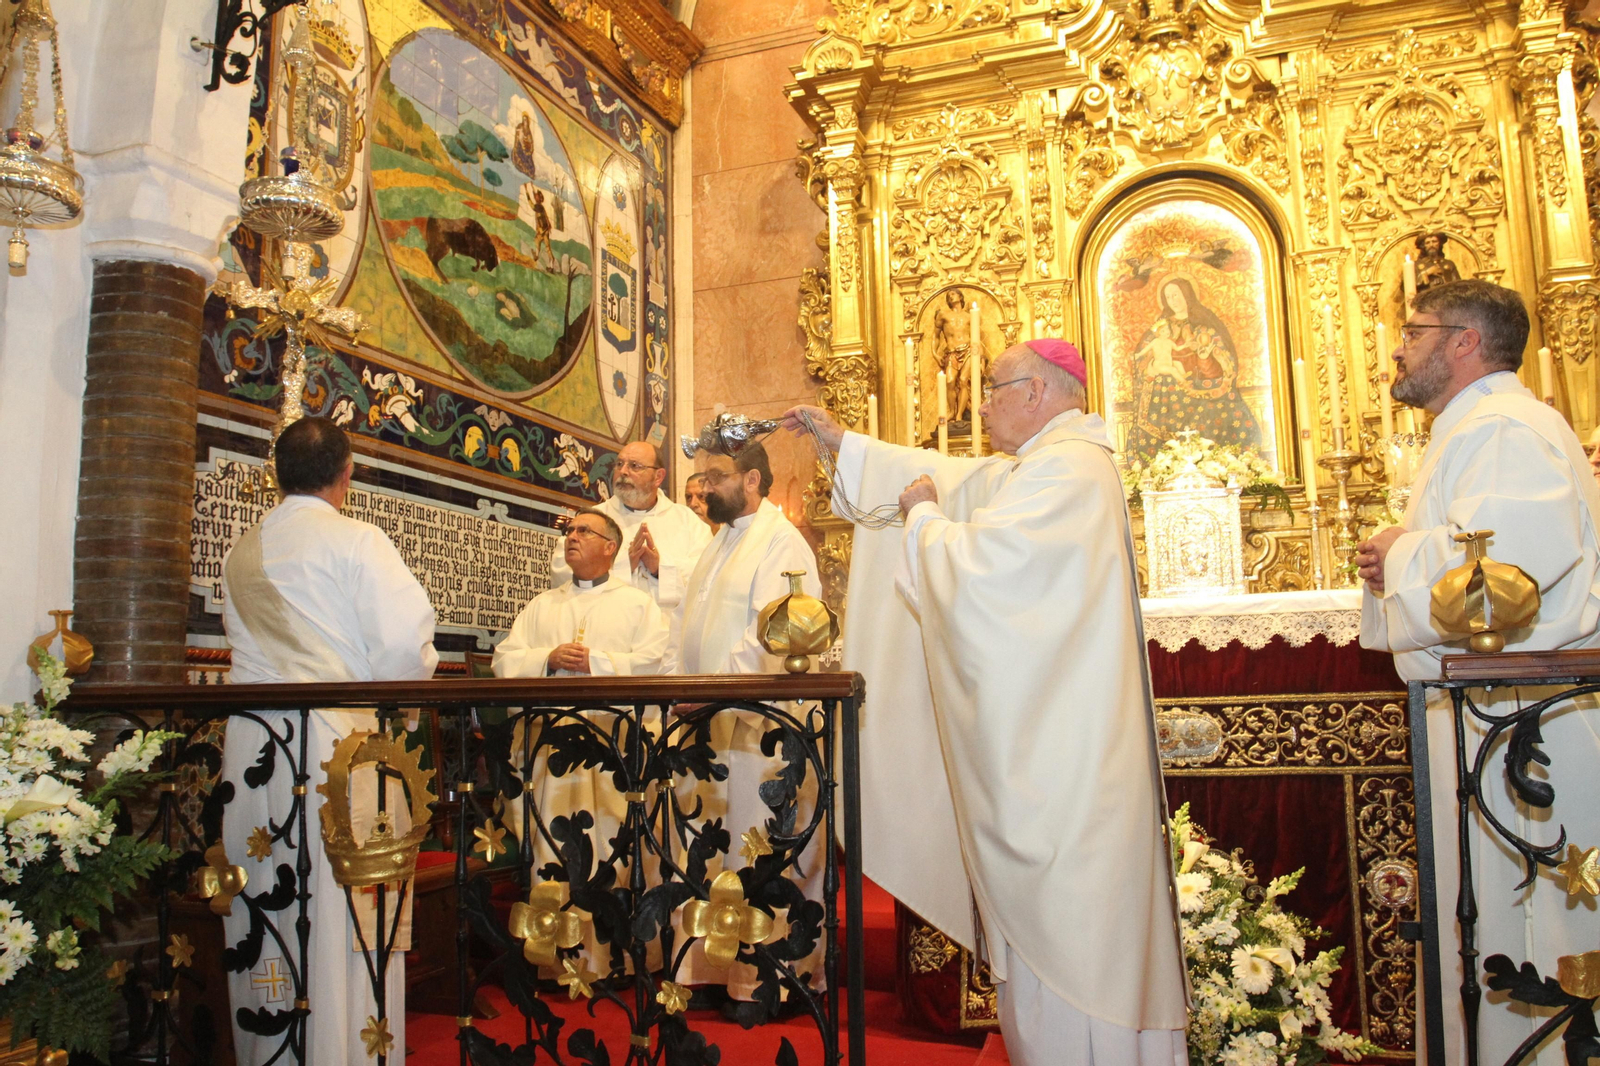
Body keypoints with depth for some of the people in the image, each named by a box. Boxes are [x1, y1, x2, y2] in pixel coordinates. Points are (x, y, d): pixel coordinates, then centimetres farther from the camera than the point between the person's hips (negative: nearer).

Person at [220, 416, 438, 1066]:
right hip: (339, 742, -6)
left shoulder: (240, 555, 12)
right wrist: (387, 704, 5)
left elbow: (250, 649, 14)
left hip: (253, 743, 6)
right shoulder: (357, 542, -5)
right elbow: (407, 644, -12)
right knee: (345, 912, 0)